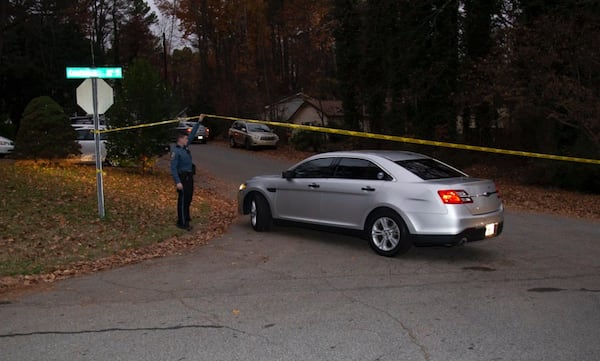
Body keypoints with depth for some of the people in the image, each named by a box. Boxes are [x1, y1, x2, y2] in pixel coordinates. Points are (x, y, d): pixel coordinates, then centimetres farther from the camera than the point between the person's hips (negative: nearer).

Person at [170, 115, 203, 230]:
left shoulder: (185, 147, 8)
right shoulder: (176, 151, -16)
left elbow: (192, 134, 17)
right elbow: (173, 168, -20)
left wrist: (199, 121, 17)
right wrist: (177, 182, -26)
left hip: (189, 177, 9)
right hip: (182, 178, -9)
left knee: (188, 199, 17)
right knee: (183, 200, -5)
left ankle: (186, 217, 32)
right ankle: (182, 222, -1)